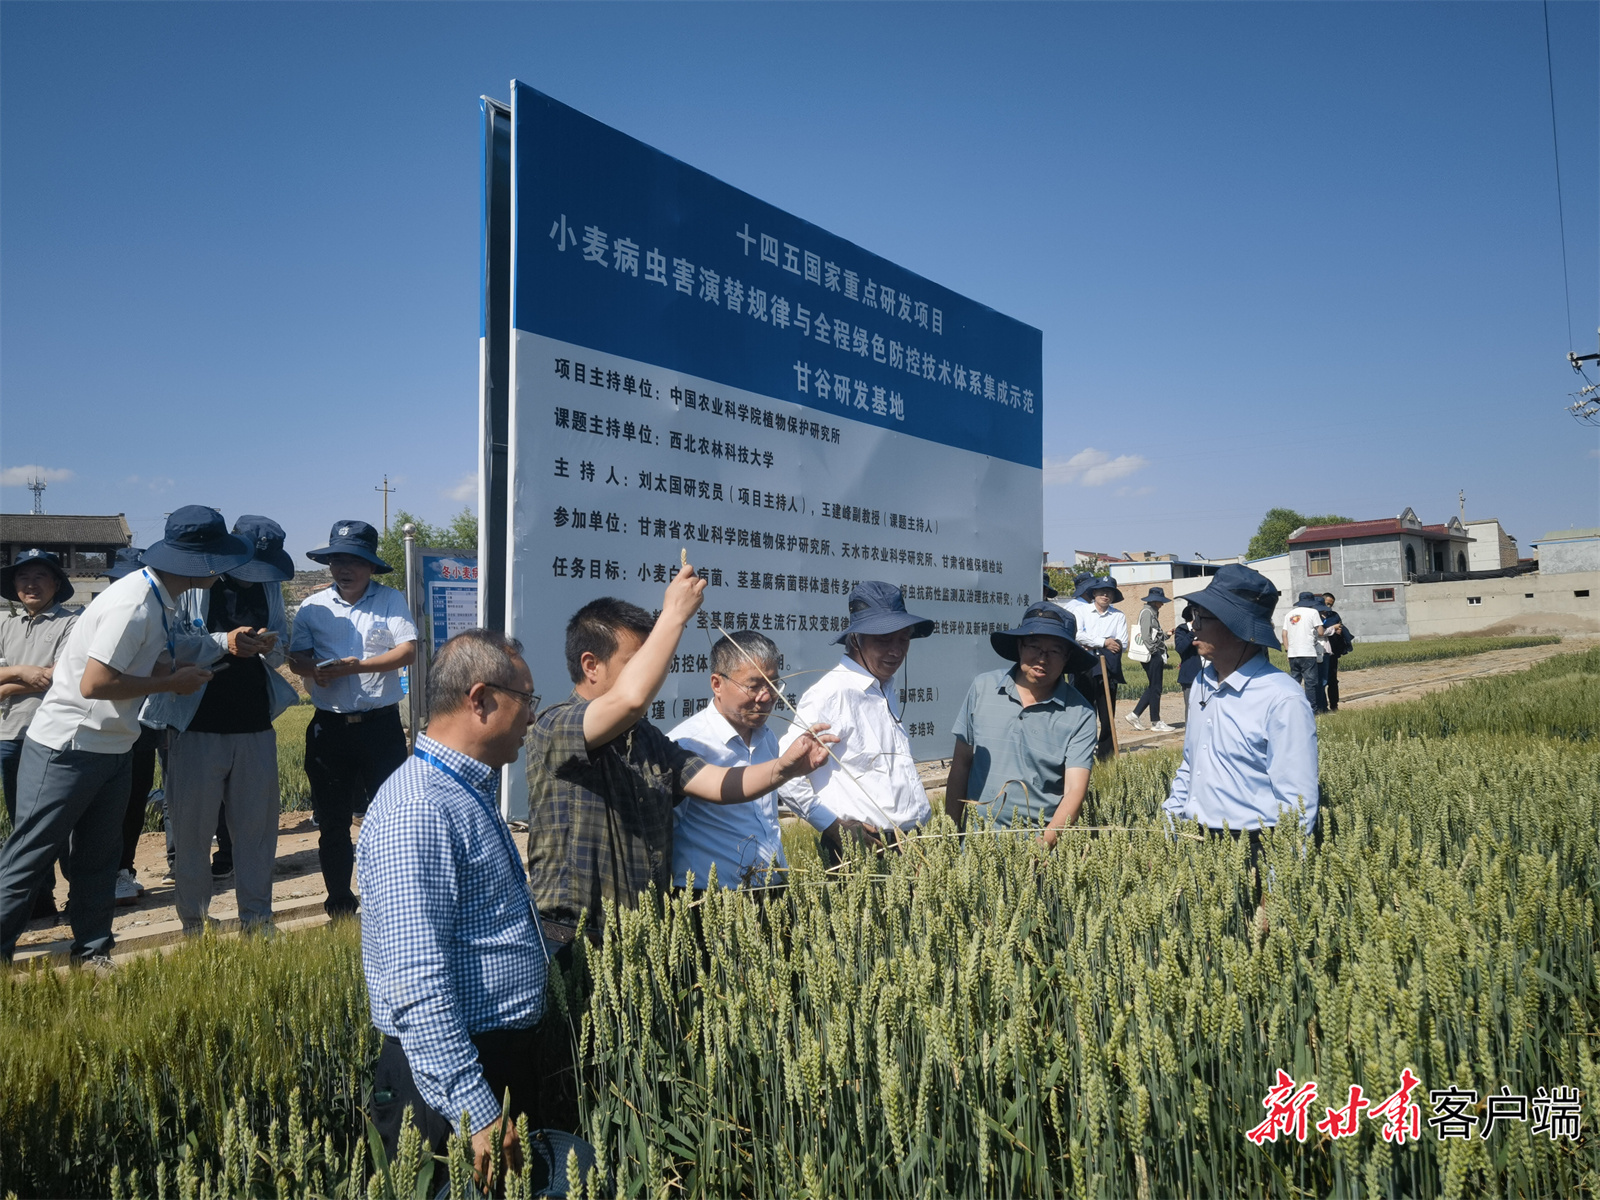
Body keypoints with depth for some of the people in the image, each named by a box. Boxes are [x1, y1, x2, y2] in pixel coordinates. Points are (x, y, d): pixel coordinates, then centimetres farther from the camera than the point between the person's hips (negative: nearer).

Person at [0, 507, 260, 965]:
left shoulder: (163, 602, 4)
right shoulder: (133, 605, -26)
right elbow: (95, 684, -27)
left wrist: (229, 646, -1)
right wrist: (172, 681, -18)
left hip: (114, 750, 9)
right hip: (68, 750, -9)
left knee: (99, 858, 15)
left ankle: (93, 953, 25)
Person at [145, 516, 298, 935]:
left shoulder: (269, 586, 10)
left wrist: (271, 645, -9)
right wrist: (224, 642, -22)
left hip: (255, 725, 4)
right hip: (197, 725, -3)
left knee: (257, 827, 8)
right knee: (192, 827, 5)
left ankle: (257, 918, 21)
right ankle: (192, 924, 19)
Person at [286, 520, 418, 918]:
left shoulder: (390, 600, 1)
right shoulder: (313, 606, 10)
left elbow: (408, 652, -10)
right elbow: (296, 658, 4)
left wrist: (356, 666, -17)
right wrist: (315, 670, -18)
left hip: (381, 724, -3)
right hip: (329, 726, 3)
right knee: (332, 820, 10)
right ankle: (339, 901, 24)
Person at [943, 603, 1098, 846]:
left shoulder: (1079, 714, -9)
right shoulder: (982, 688, -3)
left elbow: (1075, 790, -13)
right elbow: (960, 764, 3)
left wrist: (1046, 841, -28)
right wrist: (951, 831, 1)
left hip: (1045, 836, -2)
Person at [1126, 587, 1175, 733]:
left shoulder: (1152, 612, 19)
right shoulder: (1147, 612, -11)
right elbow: (1146, 635, -19)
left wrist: (1166, 635, 9)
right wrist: (1153, 650, -17)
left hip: (1156, 656, 10)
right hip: (1153, 655, -10)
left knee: (1153, 688, 13)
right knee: (1155, 688, -3)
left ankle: (1134, 715, 14)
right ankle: (1156, 722, 3)